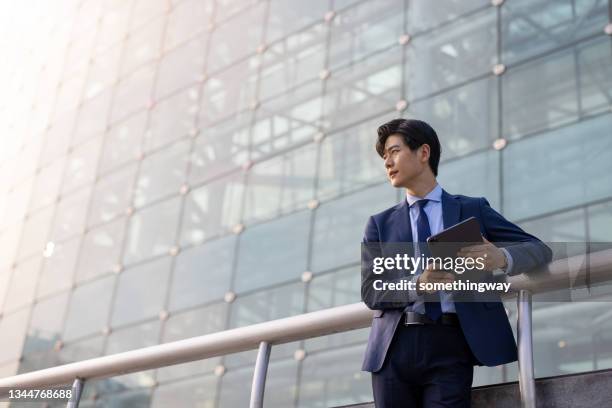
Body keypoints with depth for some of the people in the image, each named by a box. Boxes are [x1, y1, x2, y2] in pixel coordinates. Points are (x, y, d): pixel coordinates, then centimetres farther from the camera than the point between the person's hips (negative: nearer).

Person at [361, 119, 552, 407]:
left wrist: (501, 257, -17)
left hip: (450, 345, -2)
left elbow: (540, 249, 6)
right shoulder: (380, 223, 15)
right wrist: (418, 284, -16)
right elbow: (370, 291, 5)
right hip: (393, 348, 2)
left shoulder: (473, 209, 12)